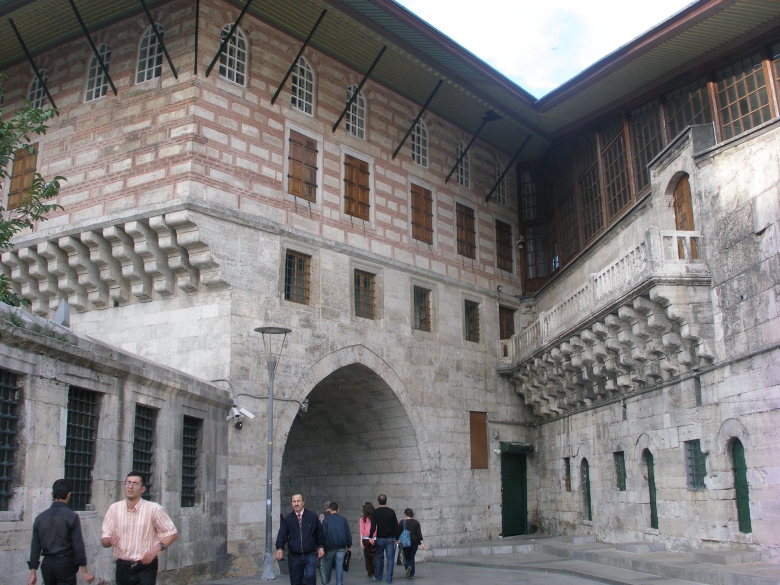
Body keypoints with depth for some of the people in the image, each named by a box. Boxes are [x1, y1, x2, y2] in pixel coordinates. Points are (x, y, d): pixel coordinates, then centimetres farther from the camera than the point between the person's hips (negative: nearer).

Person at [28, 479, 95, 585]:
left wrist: (33, 572, 11)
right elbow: (78, 545, -11)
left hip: (47, 564, 5)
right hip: (65, 564, -5)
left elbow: (35, 546, 5)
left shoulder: (40, 517, 3)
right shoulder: (71, 516, -10)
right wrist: (84, 571, -6)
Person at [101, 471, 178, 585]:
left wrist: (157, 548, -16)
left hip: (146, 567, -3)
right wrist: (110, 540, -18)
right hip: (122, 567, 3)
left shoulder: (153, 509, -7)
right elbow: (104, 541, 5)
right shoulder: (114, 508, 1)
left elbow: (172, 533, 0)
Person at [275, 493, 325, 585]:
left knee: (310, 576, -21)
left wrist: (321, 547, 3)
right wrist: (279, 548, -18)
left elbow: (320, 533, 7)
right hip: (294, 556, 2)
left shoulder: (312, 516, -1)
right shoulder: (288, 518, 1)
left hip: (310, 554, -2)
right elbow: (282, 534, -5)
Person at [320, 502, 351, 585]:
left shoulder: (326, 520, -3)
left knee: (328, 566, 12)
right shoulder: (343, 519, 4)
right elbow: (348, 533, 6)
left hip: (330, 546, -1)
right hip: (341, 546, 1)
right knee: (339, 565, 3)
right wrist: (349, 545, 13)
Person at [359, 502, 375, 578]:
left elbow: (361, 531, -2)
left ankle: (370, 572, 19)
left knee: (367, 556, 13)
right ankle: (375, 573, -14)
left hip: (366, 539, 1)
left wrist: (361, 541, 0)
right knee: (374, 555, 2)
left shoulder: (362, 519, -2)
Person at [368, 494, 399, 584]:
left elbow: (373, 526, -14)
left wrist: (371, 536, -14)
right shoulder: (391, 512, -1)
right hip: (390, 538, 0)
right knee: (390, 558, 2)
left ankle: (378, 577, 22)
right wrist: (397, 538, 7)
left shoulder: (375, 512, -4)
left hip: (379, 538, 0)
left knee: (379, 557, 14)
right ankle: (389, 579, -2)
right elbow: (396, 526, 1)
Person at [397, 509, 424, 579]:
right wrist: (422, 542, -5)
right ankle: (411, 575, 9)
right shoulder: (416, 522, 2)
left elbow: (398, 532, 0)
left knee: (406, 558, 10)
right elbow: (419, 533, -4)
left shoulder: (402, 522, -2)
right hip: (414, 542, 2)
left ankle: (408, 566, -21)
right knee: (412, 558, 13)